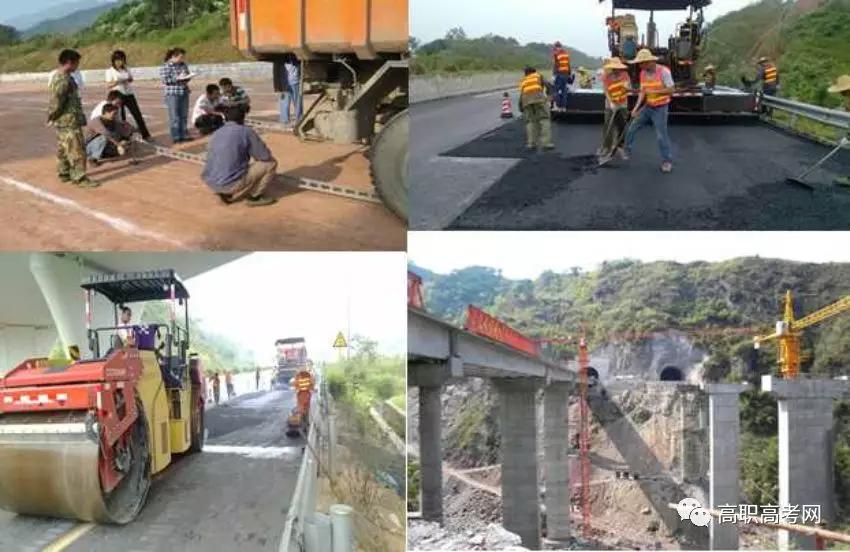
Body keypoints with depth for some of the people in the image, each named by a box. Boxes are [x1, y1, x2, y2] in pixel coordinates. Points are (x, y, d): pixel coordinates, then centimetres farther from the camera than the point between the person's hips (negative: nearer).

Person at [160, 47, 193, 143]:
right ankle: (175, 137, 0)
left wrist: (187, 77, -4)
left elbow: (188, 75, 19)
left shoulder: (183, 65, 11)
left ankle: (183, 135, 15)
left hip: (184, 92, 6)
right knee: (174, 117, -4)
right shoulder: (166, 66, -9)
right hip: (172, 93, -6)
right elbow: (165, 80, -15)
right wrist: (178, 78, -20)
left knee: (184, 116, 8)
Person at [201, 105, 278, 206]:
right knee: (271, 163, 4)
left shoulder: (217, 133, 13)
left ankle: (227, 194, 17)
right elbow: (265, 156, -6)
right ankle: (255, 197, 5)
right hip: (233, 183, -7)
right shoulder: (246, 132, -7)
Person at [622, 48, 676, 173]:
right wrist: (636, 107, -8)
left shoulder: (663, 71, -20)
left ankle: (667, 161, 7)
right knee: (632, 128, 9)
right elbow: (643, 92, 3)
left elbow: (671, 90, -21)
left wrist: (654, 91, -25)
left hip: (660, 108, -6)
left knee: (661, 135, -5)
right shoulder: (643, 73, 0)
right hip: (647, 107, 6)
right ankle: (627, 151, 28)